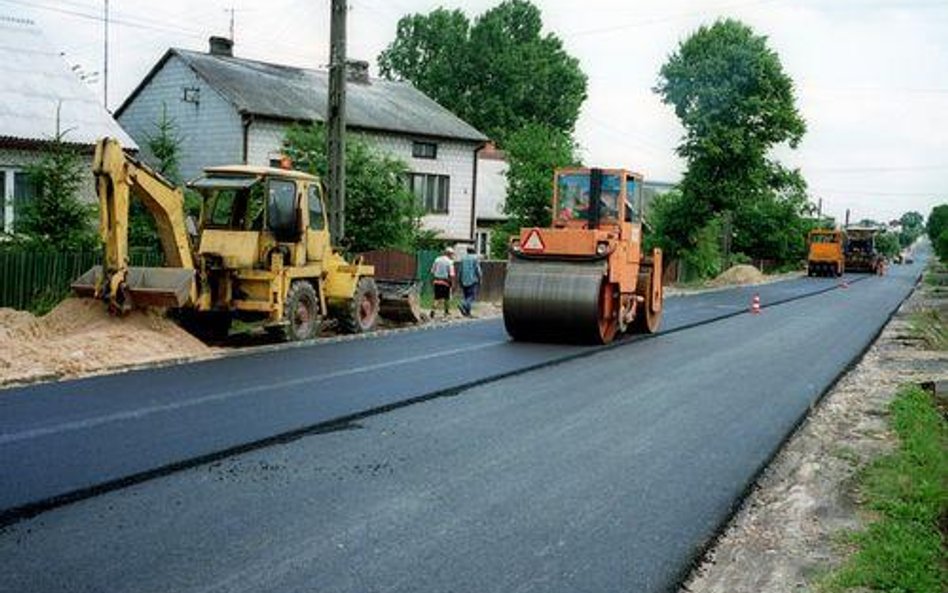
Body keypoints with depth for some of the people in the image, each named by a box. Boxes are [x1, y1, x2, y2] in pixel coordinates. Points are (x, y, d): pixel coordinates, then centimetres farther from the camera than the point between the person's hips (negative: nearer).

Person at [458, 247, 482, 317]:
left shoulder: (463, 258, 10)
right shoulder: (475, 258, -2)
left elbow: (460, 270, 11)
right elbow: (478, 270, -7)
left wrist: (459, 281, 16)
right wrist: (479, 280, 0)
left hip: (464, 281, 5)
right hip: (473, 281, -5)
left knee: (467, 296, 11)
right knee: (472, 296, -6)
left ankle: (467, 312, 6)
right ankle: (463, 305, -29)